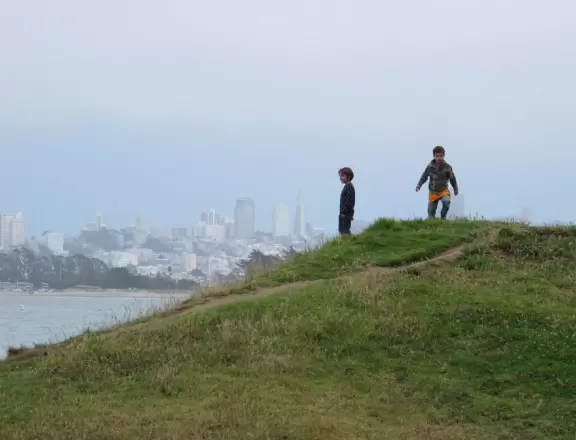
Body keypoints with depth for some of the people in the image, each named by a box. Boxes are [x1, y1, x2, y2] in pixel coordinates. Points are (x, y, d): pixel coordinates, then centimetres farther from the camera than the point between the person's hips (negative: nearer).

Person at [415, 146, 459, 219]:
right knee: (431, 213, 5)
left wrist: (456, 190, 8)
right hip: (433, 192, 2)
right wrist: (418, 186, -6)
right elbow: (424, 177, 6)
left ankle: (443, 218, -11)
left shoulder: (447, 167, -12)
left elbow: (452, 178, 0)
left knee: (446, 201, -32)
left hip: (444, 190, -2)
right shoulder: (430, 166, -7)